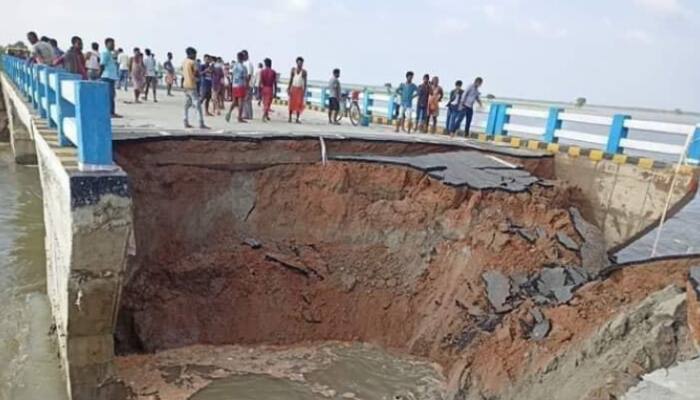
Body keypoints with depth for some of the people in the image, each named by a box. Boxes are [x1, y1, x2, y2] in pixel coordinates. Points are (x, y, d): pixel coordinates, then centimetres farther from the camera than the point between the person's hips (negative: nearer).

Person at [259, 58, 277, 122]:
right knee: (267, 104, -4)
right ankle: (264, 115, -22)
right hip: (270, 89, -2)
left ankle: (266, 115, 27)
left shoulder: (262, 71, -1)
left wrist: (259, 91, 0)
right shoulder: (273, 72, -3)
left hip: (263, 88, 2)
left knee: (265, 103, 17)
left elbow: (260, 82, -4)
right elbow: (275, 83, -3)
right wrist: (275, 92, 4)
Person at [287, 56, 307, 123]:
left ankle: (297, 119, -1)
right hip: (293, 88, 1)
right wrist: (289, 88, 1)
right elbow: (291, 79, 7)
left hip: (300, 89, -1)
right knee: (292, 103, 0)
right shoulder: (293, 69, 4)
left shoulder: (304, 71, -1)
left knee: (299, 104, -5)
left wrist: (304, 90, -8)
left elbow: (305, 81, -2)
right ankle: (290, 118, 6)